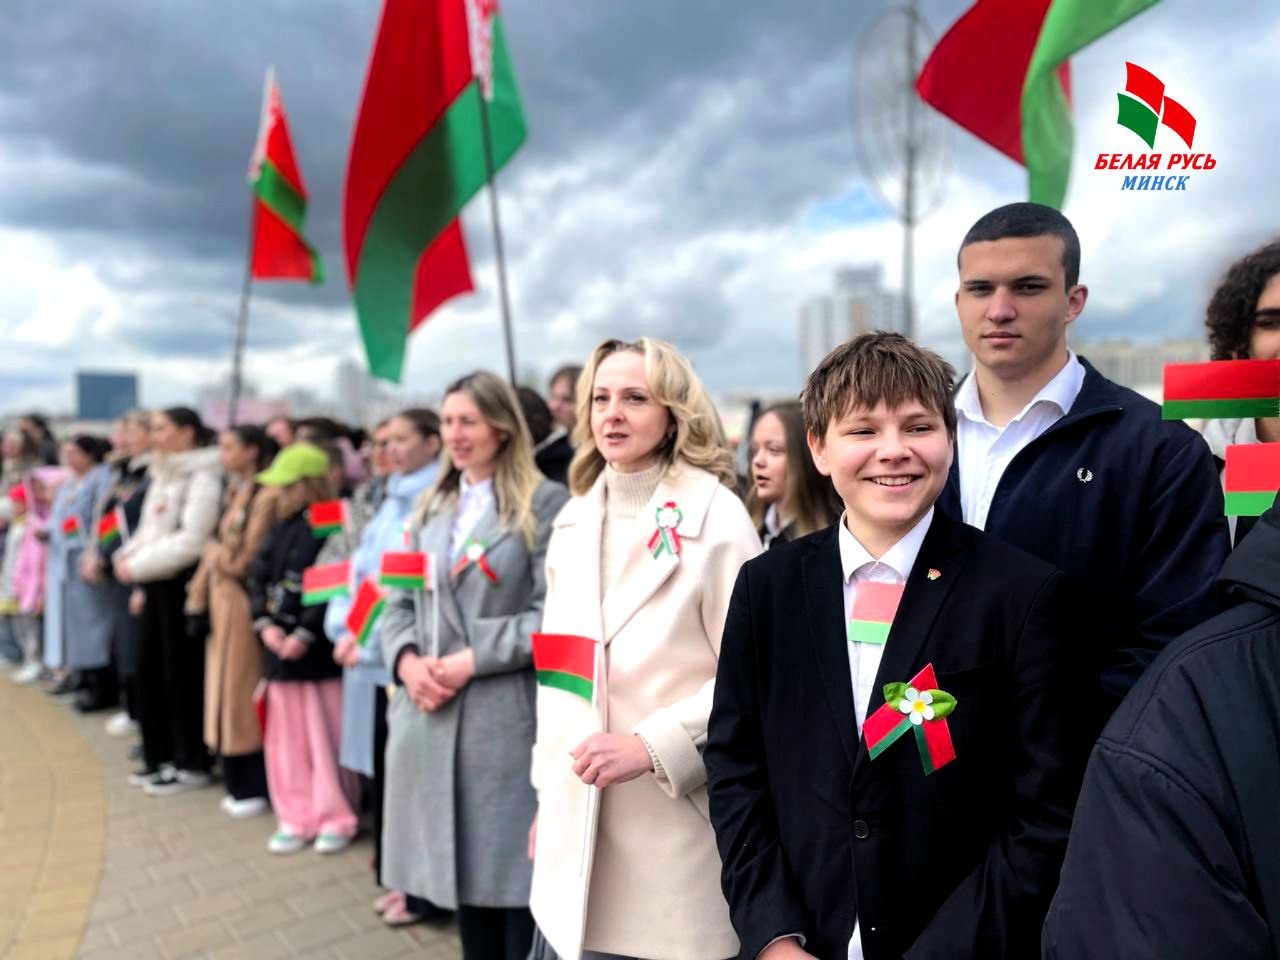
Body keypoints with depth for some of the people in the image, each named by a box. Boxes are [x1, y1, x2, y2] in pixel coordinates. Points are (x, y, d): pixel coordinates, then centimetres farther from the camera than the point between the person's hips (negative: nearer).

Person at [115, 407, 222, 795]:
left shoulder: (202, 477, -12)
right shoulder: (162, 476, 16)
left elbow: (190, 541, -18)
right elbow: (150, 532, 18)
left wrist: (138, 566, -14)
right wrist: (141, 583, 10)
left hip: (183, 583, -9)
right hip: (157, 583, 9)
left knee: (182, 673, -1)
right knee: (150, 668, 12)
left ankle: (192, 765, 11)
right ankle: (162, 756, 25)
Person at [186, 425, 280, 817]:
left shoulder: (266, 496, -14)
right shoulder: (233, 492, 14)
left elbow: (244, 560, -17)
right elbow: (217, 550, 12)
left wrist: (216, 557, 1)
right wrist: (198, 601, 7)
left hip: (243, 602, -9)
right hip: (221, 598, 9)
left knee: (240, 691, -1)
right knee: (225, 690, 13)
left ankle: (256, 788, 12)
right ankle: (239, 784, 24)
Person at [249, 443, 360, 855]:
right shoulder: (281, 529, 12)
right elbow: (258, 576, 11)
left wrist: (304, 634, -18)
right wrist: (265, 624, -2)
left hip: (319, 652, -7)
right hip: (280, 650, 8)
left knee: (325, 739, 3)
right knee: (286, 738, 14)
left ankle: (336, 819, 19)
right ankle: (297, 818, 27)